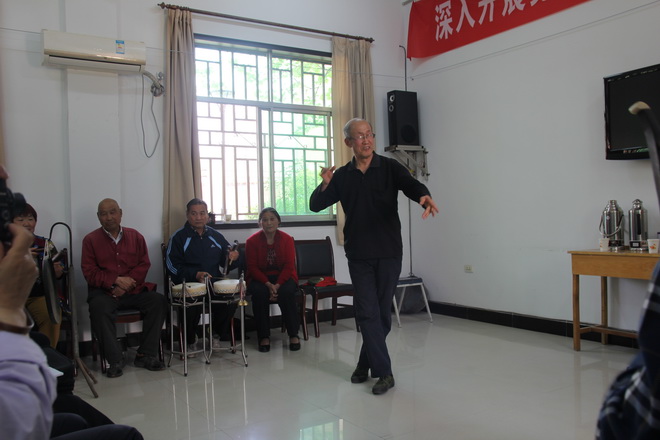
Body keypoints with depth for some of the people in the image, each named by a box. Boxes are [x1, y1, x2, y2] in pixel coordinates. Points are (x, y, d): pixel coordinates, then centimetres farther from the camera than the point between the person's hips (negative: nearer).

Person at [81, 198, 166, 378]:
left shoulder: (135, 236, 12)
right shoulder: (90, 240, 6)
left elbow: (144, 265, 5)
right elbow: (90, 272, -1)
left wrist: (127, 283, -12)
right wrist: (116, 281, -15)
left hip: (133, 290, 2)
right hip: (104, 291, -2)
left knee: (158, 300, -23)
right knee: (99, 307, -35)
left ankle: (145, 355, -17)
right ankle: (114, 361, -26)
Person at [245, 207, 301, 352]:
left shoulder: (287, 239, -3)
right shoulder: (252, 241, -4)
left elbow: (289, 266, -8)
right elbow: (252, 267, -7)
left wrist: (277, 285, -23)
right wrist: (268, 284, -23)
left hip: (283, 276, 0)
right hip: (259, 278, 0)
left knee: (286, 292, -32)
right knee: (259, 293, -33)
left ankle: (293, 335, -17)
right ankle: (264, 336, -21)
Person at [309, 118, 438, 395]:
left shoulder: (390, 168, -1)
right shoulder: (342, 176, 5)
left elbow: (411, 185, -18)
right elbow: (315, 206, 3)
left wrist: (424, 197, -42)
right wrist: (325, 185, -19)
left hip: (389, 252, -1)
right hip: (358, 255, 1)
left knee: (382, 312, 8)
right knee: (368, 313, -4)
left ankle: (365, 364, 26)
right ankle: (383, 372, 5)